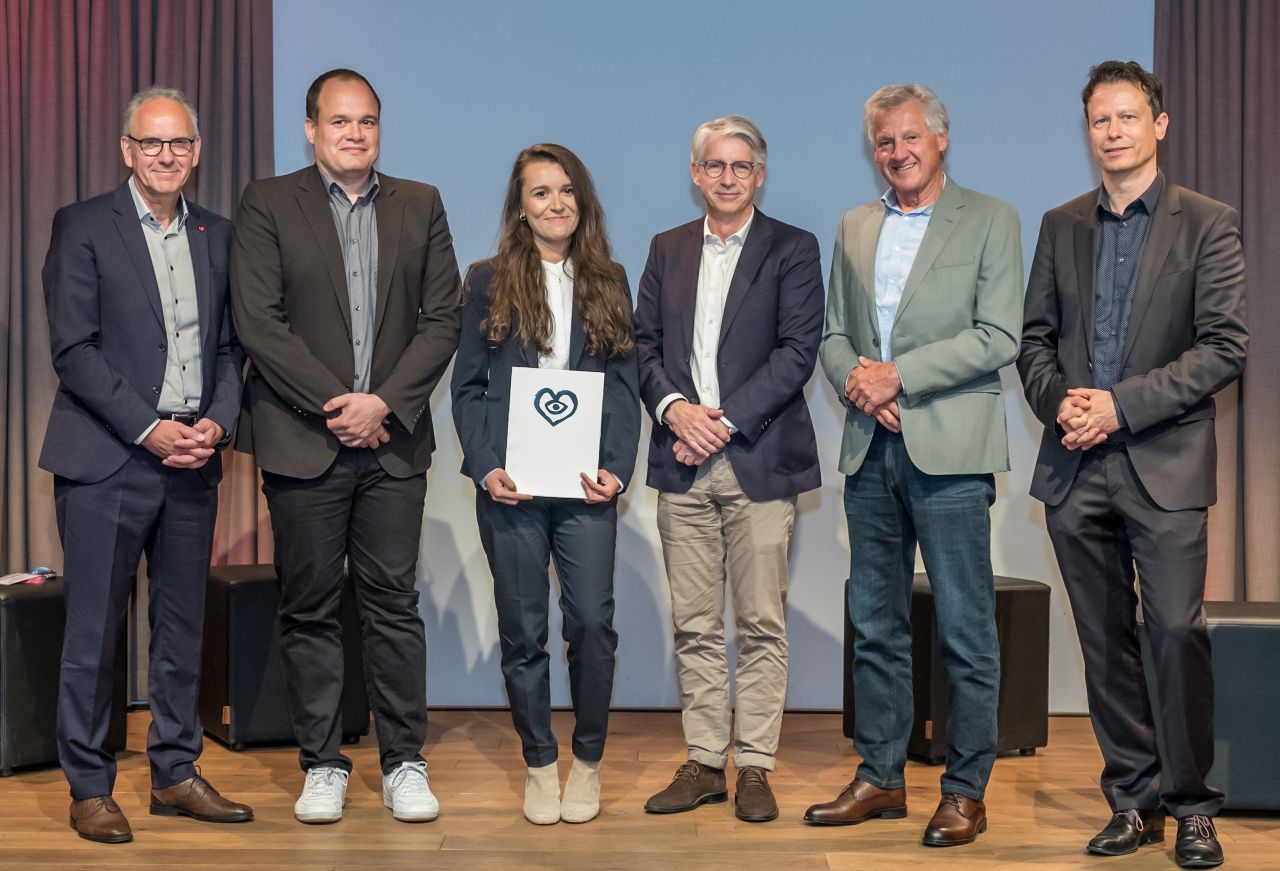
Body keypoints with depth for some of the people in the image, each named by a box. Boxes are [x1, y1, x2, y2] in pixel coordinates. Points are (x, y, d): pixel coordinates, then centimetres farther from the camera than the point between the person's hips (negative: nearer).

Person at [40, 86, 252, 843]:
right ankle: (90, 788, 13)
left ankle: (176, 774, 22)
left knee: (184, 625, 10)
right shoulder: (83, 228, -2)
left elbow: (231, 345, 12)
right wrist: (149, 429, -14)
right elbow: (73, 349, -8)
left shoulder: (217, 235, 12)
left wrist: (218, 420, -5)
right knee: (96, 630, 2)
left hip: (192, 462, 5)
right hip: (107, 461, -4)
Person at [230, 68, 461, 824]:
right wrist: (334, 406, -11)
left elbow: (442, 319, 4)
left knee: (395, 604, 4)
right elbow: (259, 321, -6)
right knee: (309, 609, 5)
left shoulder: (420, 206, 10)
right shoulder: (269, 204, 3)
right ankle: (323, 764, 17)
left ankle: (405, 762, 14)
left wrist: (384, 402, -8)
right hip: (303, 441, -1)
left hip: (393, 438, 2)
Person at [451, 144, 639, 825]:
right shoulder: (489, 282, 7)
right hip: (510, 486, 0)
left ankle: (587, 760, 12)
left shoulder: (607, 283, 11)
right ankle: (539, 764, 19)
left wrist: (617, 469, -5)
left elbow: (625, 386, 7)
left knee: (592, 620, -7)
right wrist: (484, 467, -8)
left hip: (584, 485, 1)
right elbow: (466, 386, 5)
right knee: (522, 629, 5)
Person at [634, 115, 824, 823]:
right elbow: (645, 343, 10)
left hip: (759, 463, -3)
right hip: (683, 465, 3)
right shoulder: (667, 250, 15)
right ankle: (704, 762, 17)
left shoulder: (793, 250, 3)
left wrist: (725, 418, -13)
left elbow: (797, 352, -7)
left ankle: (754, 766, 11)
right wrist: (676, 408, -8)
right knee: (694, 625, 7)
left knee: (761, 625, 1)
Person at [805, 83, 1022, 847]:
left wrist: (897, 374, -14)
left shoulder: (990, 220, 0)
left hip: (949, 448, -5)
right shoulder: (854, 227, 15)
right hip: (871, 448, 5)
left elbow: (999, 337, -9)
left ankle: (967, 790, 11)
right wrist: (857, 380, -6)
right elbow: (835, 334, 15)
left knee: (967, 631, 0)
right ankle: (881, 778, 22)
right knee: (876, 626, 11)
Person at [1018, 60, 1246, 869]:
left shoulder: (1208, 224, 0)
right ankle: (1134, 800, 19)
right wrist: (1058, 402, -7)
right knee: (1105, 643, 8)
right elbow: (1035, 337, 13)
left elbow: (1226, 348, -7)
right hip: (1076, 469, 4)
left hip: (1163, 465, -4)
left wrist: (1122, 404, -14)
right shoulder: (1061, 226, 13)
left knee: (1177, 630, -8)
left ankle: (1192, 804, 7)